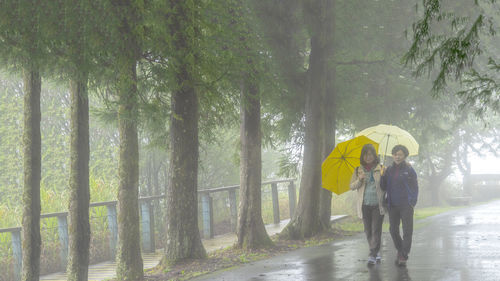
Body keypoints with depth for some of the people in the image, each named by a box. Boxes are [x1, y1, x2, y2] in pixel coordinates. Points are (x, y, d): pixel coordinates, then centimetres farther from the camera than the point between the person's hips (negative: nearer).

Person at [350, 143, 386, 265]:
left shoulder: (381, 169, 4)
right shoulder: (358, 170, 9)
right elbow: (352, 186, 6)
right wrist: (359, 180, -11)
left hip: (378, 204, -3)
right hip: (365, 205, 3)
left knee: (376, 230, -9)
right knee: (368, 231, 7)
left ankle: (373, 255, -8)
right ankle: (376, 253, 22)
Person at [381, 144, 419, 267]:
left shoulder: (409, 170, 0)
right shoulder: (389, 170, 10)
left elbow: (415, 187, 2)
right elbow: (384, 187, 10)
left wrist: (413, 202, -7)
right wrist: (382, 176, -7)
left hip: (406, 205, -4)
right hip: (392, 205, 4)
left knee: (407, 231, -6)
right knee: (393, 230, 5)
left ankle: (403, 256, -3)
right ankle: (400, 251, 25)